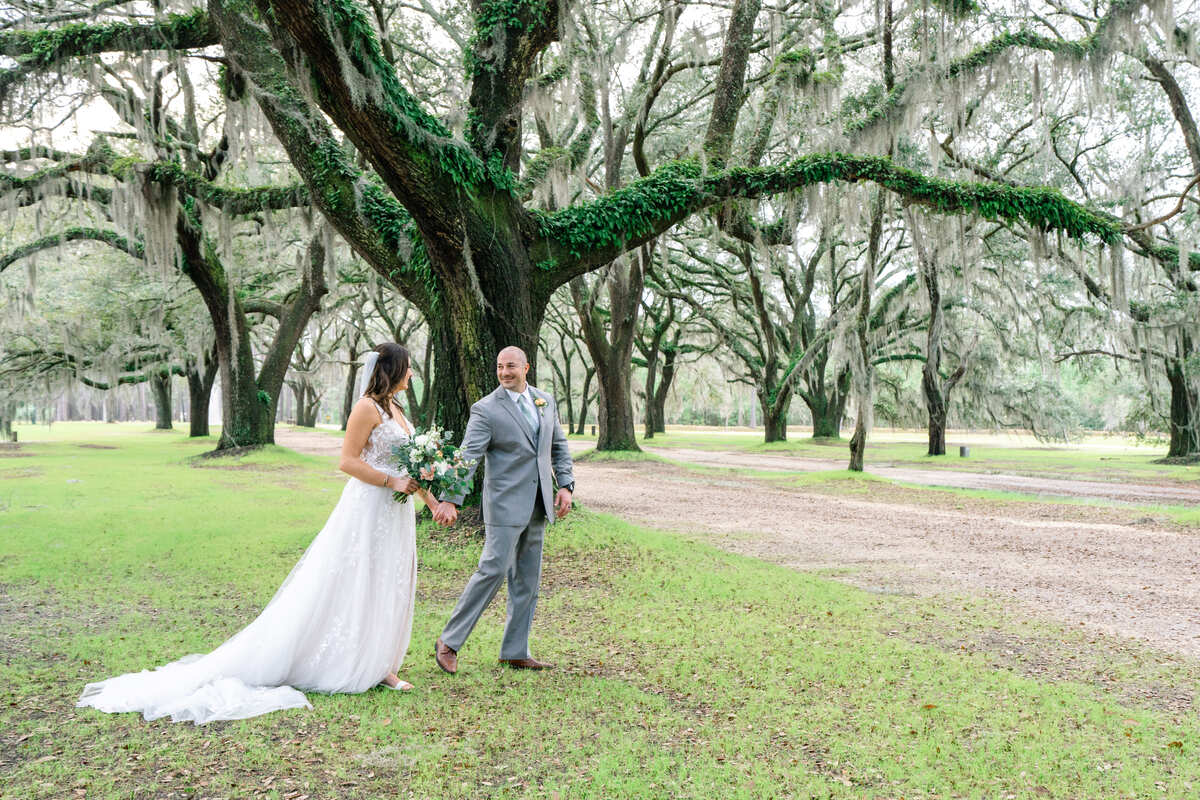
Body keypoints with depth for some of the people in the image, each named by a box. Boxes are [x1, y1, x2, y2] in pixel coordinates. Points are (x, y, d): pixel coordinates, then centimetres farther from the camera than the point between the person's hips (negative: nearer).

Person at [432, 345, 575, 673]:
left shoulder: (546, 402, 11)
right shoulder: (486, 409, -8)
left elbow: (559, 446, 18)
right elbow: (467, 456, -16)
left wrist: (565, 485, 6)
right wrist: (451, 499, -27)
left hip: (537, 505, 6)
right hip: (505, 503, -6)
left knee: (527, 580, 9)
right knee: (493, 570, -11)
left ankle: (515, 652, 18)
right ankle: (449, 642, 3)